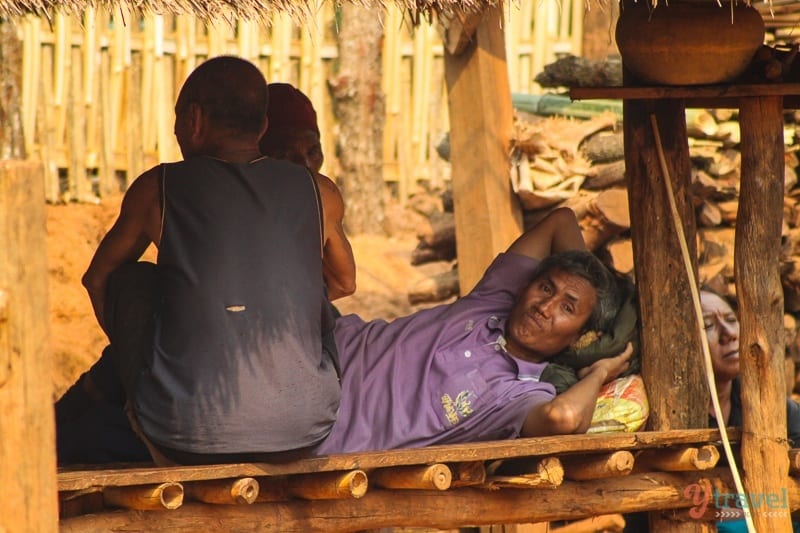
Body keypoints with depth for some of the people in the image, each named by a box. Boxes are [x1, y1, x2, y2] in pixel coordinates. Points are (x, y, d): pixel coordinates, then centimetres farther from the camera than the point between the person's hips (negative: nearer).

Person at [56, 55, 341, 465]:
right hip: (301, 436, 2)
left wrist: (127, 346, 40)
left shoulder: (159, 189, 3)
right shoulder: (316, 192, 8)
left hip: (188, 441, -2)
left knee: (127, 279, 20)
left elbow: (96, 278, 20)